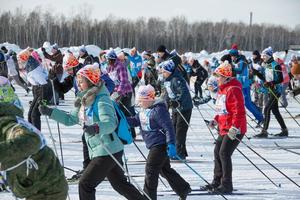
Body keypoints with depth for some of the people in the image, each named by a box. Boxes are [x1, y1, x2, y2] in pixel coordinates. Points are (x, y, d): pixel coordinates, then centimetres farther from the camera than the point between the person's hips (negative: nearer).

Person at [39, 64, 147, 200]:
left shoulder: (101, 100, -18)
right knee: (120, 184, 19)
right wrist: (50, 112, 9)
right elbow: (70, 119, 18)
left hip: (108, 152, -9)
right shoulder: (85, 101, 10)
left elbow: (110, 123, -31)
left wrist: (97, 128, -51)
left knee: (85, 184, -7)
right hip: (98, 152, 9)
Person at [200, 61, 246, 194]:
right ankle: (217, 182, 25)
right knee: (217, 152, 13)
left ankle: (227, 185, -6)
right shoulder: (222, 89, 14)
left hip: (235, 129, -10)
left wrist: (234, 128, -26)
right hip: (224, 128, 10)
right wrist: (216, 120, 11)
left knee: (224, 153, -13)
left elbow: (239, 111, -24)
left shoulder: (233, 89, -18)